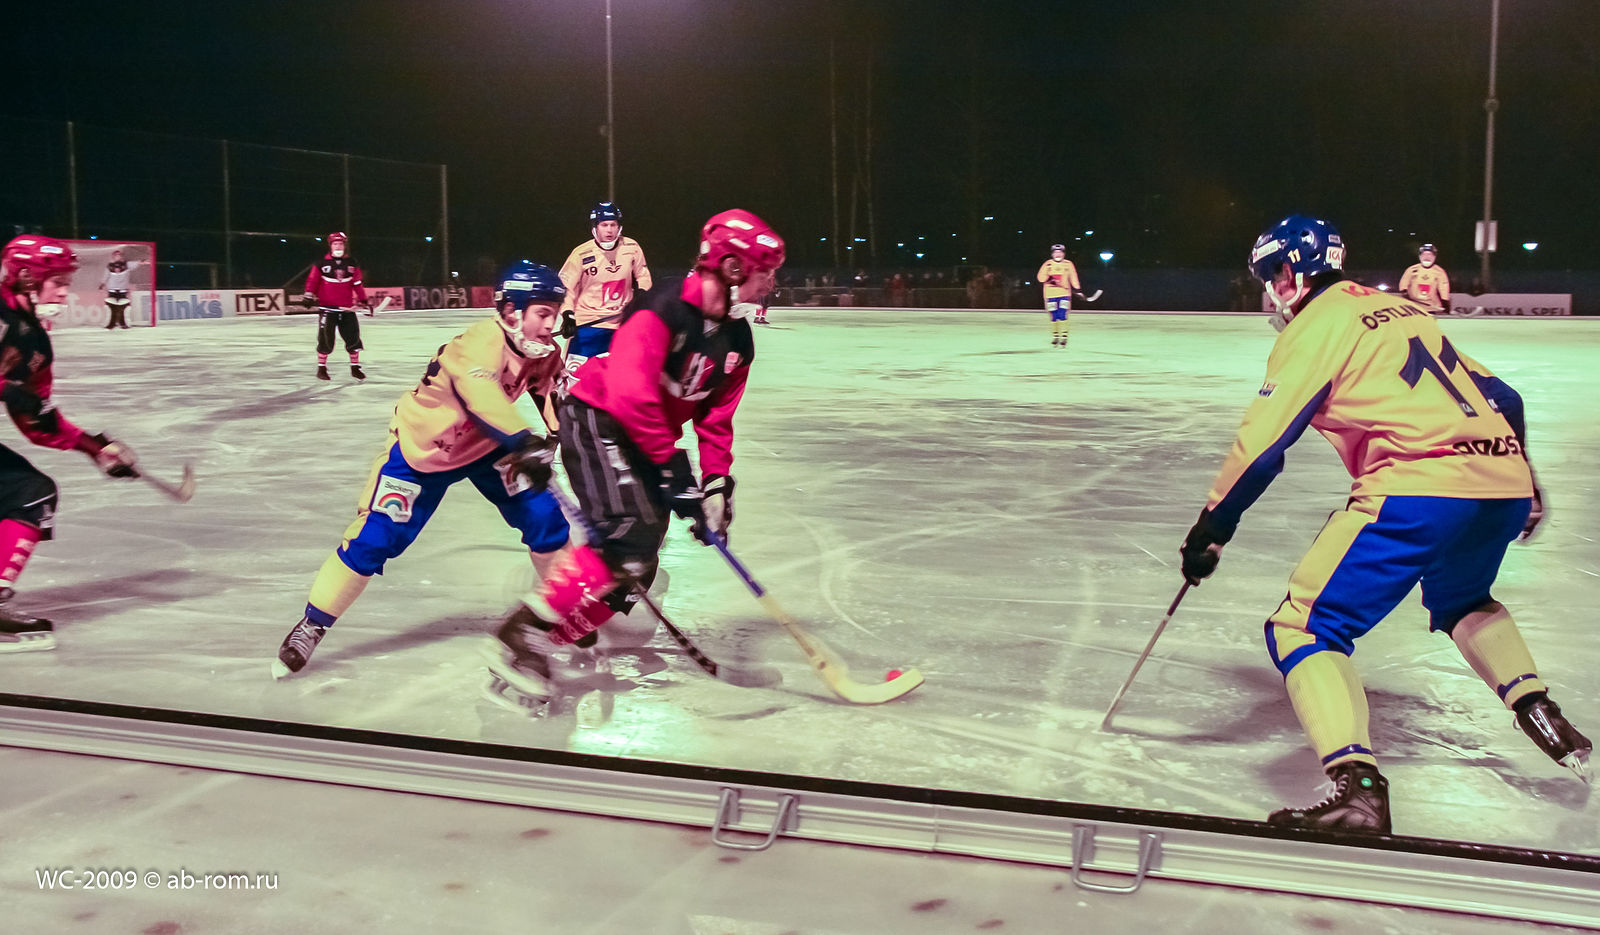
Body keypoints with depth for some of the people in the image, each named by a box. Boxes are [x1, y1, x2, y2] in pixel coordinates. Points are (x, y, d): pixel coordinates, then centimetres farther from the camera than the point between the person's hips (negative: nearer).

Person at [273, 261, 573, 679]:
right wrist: (526, 442, -59)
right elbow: (483, 396, -50)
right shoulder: (480, 343, -34)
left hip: (486, 446, 6)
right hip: (422, 447, -6)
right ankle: (311, 626, 8)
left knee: (546, 516, -6)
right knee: (374, 538, -7)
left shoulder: (544, 351, -10)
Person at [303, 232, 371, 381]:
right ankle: (321, 368, 8)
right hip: (327, 307, -3)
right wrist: (309, 295, -15)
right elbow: (312, 280, 0)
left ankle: (355, 367, 15)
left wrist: (365, 301, 11)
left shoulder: (352, 264, 8)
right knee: (325, 338, -4)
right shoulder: (322, 264, -1)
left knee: (353, 337, 1)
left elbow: (357, 284, 12)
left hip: (347, 308, 3)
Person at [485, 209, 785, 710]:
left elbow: (716, 418, 9)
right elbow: (629, 393, -31)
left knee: (639, 565, 4)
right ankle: (524, 636, -21)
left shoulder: (737, 339, 3)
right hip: (597, 418, -9)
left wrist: (717, 483, -2)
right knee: (628, 537, -25)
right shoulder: (665, 308, -23)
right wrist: (672, 465, -27)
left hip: (649, 438, 9)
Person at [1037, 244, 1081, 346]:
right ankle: (1054, 336, 16)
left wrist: (1077, 288, -4)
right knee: (1054, 316, 2)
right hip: (1051, 294, 0)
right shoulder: (1048, 264, 3)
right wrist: (1048, 278, -21)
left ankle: (1063, 337, -3)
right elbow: (1040, 278, -3)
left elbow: (1073, 278, 8)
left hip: (1064, 294, 0)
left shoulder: (1068, 264, 6)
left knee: (1062, 315, -10)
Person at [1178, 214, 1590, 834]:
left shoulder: (1316, 325, 2)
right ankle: (1537, 709, 24)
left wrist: (1211, 527, 2)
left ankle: (1357, 785, -22)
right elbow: (1499, 397, 28)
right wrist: (1521, 483, 41)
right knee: (1462, 602, 38)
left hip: (1418, 491, -8)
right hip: (1503, 482, 9)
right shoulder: (1399, 309, 24)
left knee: (1302, 627, -5)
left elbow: (1263, 441, -7)